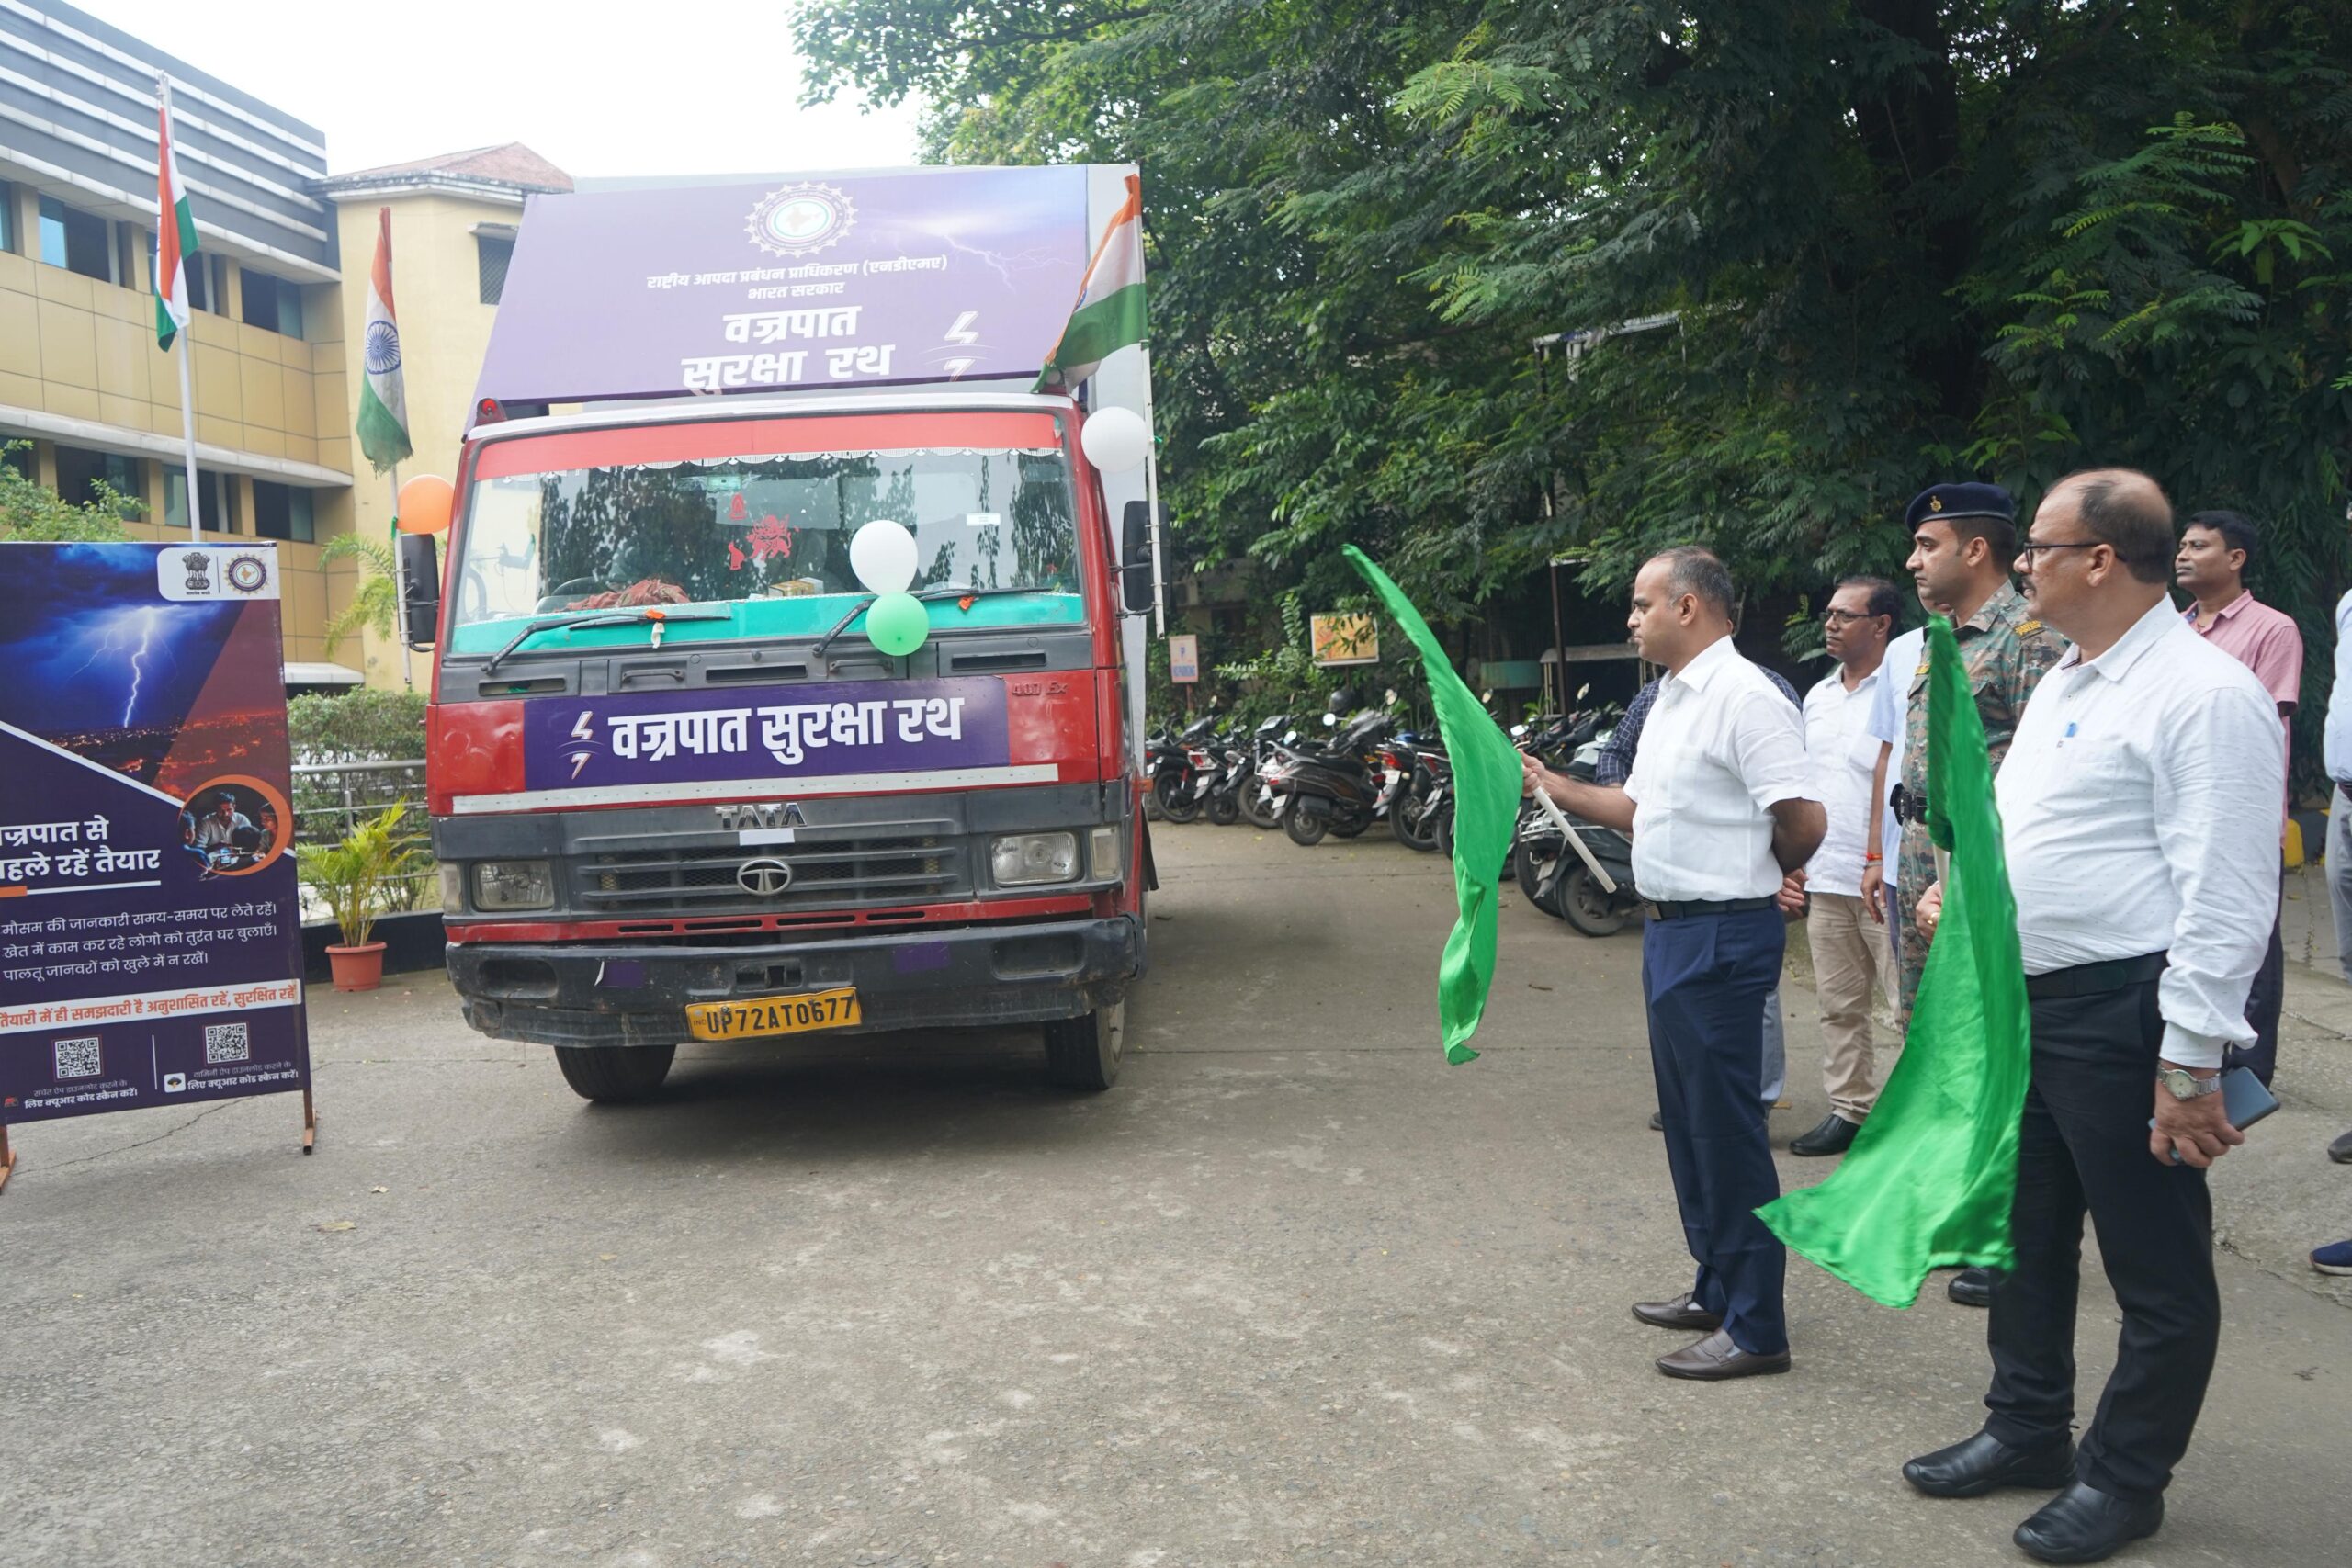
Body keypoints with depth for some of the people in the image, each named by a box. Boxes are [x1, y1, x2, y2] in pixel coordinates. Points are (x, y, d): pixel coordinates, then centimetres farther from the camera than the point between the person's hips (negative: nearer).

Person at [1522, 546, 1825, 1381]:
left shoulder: (1743, 697, -17)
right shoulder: (1672, 698, 14)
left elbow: (1803, 821, -20)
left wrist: (1753, 879, -3)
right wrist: (1556, 788, 16)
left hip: (1721, 938, -10)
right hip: (1671, 933, 10)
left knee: (1727, 1127, -3)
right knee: (1687, 1120, 17)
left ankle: (1755, 1327, 7)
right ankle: (1716, 1289, 31)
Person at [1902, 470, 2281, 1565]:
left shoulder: (2202, 695, -16)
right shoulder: (2062, 685, 13)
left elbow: (2226, 895, -20)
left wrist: (2193, 1064, -21)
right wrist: (1960, 885, 9)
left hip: (2121, 1017, -9)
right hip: (2026, 1002, 10)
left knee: (2156, 1269, 8)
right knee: (2023, 1236, 21)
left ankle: (2124, 1478, 24)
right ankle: (2026, 1432, 38)